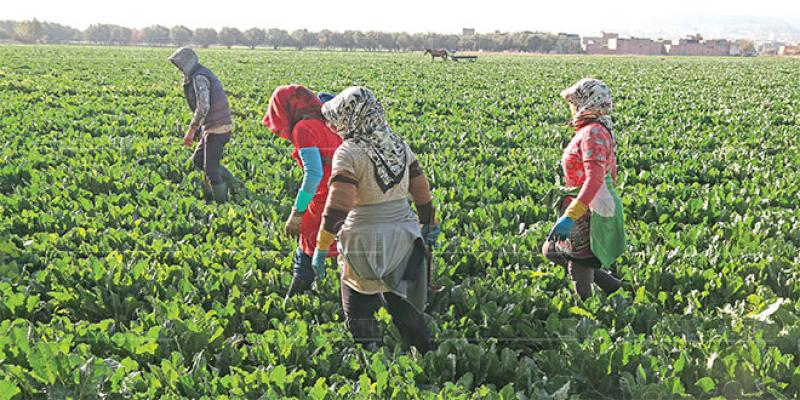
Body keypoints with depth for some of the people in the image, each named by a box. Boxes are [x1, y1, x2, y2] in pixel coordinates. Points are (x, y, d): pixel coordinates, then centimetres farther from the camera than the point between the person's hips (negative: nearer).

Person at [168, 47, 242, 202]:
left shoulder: (199, 77, -15)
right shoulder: (203, 75, 17)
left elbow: (203, 107, -25)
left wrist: (191, 130, -20)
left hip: (216, 129, -10)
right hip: (216, 127, 10)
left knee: (210, 169, -2)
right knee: (197, 160, 18)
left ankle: (222, 203, 7)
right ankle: (233, 184, 17)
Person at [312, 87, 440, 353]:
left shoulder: (348, 153, -14)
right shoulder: (398, 145, 5)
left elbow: (338, 205, -21)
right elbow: (421, 190, 12)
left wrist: (321, 248, -17)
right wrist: (429, 225, 25)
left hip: (365, 239, -6)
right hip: (404, 236, 6)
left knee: (358, 310, 12)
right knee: (402, 302, 21)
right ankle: (426, 355, 26)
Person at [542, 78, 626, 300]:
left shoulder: (593, 133, -20)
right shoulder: (601, 130, 12)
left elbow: (595, 179, -31)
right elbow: (611, 173, 20)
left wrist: (570, 216, -37)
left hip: (589, 211, -10)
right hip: (590, 206, 10)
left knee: (581, 281, 0)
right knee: (551, 251, 19)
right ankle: (611, 285, 22)